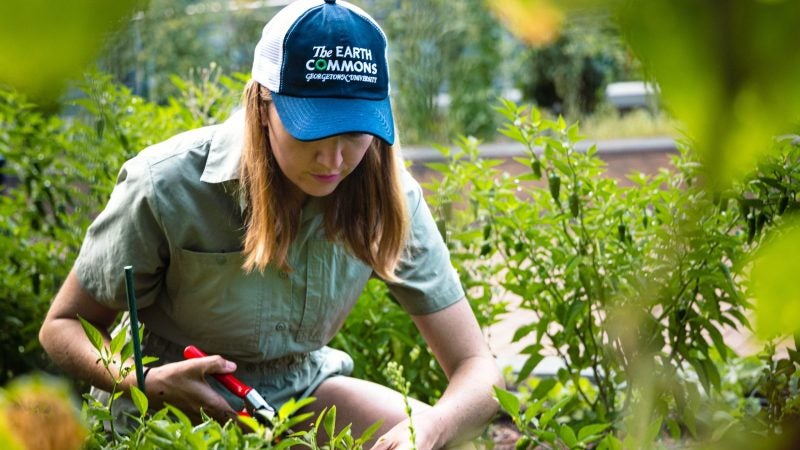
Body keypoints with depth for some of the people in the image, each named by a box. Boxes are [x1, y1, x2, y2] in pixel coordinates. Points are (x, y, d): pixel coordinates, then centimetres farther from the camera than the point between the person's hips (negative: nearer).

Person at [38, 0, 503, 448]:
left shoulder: (386, 196, -16)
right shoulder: (165, 186, -24)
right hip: (172, 403, -2)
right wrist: (147, 383, -32)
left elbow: (479, 369, -15)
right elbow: (61, 326, -10)